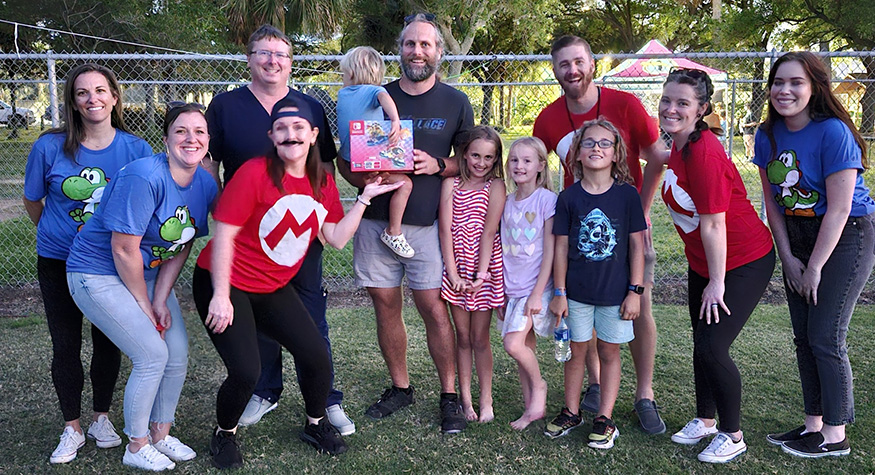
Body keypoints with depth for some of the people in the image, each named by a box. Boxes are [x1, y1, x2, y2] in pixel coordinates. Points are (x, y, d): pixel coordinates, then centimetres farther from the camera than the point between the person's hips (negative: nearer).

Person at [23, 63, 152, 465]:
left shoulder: (136, 149, -11)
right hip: (59, 262, 0)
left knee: (108, 341, 9)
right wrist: (53, 233, 13)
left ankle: (102, 418, 30)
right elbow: (32, 200, 5)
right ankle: (72, 429, 22)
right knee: (65, 345, 6)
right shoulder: (50, 147, -11)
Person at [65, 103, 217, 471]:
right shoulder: (143, 178, -28)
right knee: (152, 354, -10)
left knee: (178, 353, 3)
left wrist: (161, 301, -7)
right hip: (99, 274, -7)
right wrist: (145, 307, -14)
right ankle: (136, 447, 12)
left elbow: (181, 247, 1)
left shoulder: (206, 185, -5)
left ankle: (160, 434, 26)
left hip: (146, 274, 7)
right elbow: (123, 251, -25)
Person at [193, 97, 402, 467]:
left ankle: (316, 424, 29)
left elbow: (337, 238, 1)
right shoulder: (255, 173, -18)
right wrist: (220, 296, -19)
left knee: (316, 355, 0)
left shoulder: (323, 183, 3)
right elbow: (224, 234, -17)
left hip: (274, 288, 6)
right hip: (226, 284, -6)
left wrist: (365, 197, -2)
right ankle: (224, 434, 19)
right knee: (246, 371, -14)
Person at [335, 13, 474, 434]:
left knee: (433, 306, -4)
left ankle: (450, 396, 9)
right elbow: (345, 158, 12)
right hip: (375, 219, 2)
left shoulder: (456, 103, 6)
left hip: (427, 223, -2)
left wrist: (437, 165, -10)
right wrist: (363, 179, -10)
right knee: (385, 303, 8)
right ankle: (399, 387, 25)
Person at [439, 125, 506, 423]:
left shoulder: (496, 186, -2)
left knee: (480, 338, 6)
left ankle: (485, 400, 18)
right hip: (457, 269, 2)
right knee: (462, 337, 10)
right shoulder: (451, 184, 2)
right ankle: (465, 398, 21)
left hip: (485, 269, -2)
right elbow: (445, 230, -4)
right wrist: (453, 274, -11)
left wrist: (481, 274, -14)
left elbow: (489, 233, -9)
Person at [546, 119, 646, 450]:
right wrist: (559, 293, -1)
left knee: (609, 351, 9)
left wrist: (635, 291, -4)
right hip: (577, 291, 1)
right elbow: (561, 246, 0)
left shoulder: (627, 195, -5)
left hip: (615, 292, -1)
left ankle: (605, 419, 21)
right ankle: (571, 413, 27)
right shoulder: (569, 198, -3)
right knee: (576, 351, 11)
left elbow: (637, 245, -2)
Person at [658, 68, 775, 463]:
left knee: (713, 348, -8)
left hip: (743, 263, -8)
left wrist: (717, 283, -19)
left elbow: (713, 224, -24)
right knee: (701, 345, 16)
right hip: (702, 263, 8)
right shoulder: (679, 146, -1)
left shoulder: (704, 151, -26)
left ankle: (732, 435, 12)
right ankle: (705, 420, 35)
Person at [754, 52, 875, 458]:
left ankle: (835, 435, 9)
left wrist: (814, 268, -15)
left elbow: (838, 209, -20)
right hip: (798, 237, 7)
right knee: (804, 337, 10)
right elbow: (772, 199, 5)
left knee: (825, 337, -5)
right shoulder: (768, 135, 0)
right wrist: (788, 258, 0)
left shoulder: (833, 132, -20)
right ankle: (813, 424, 23)